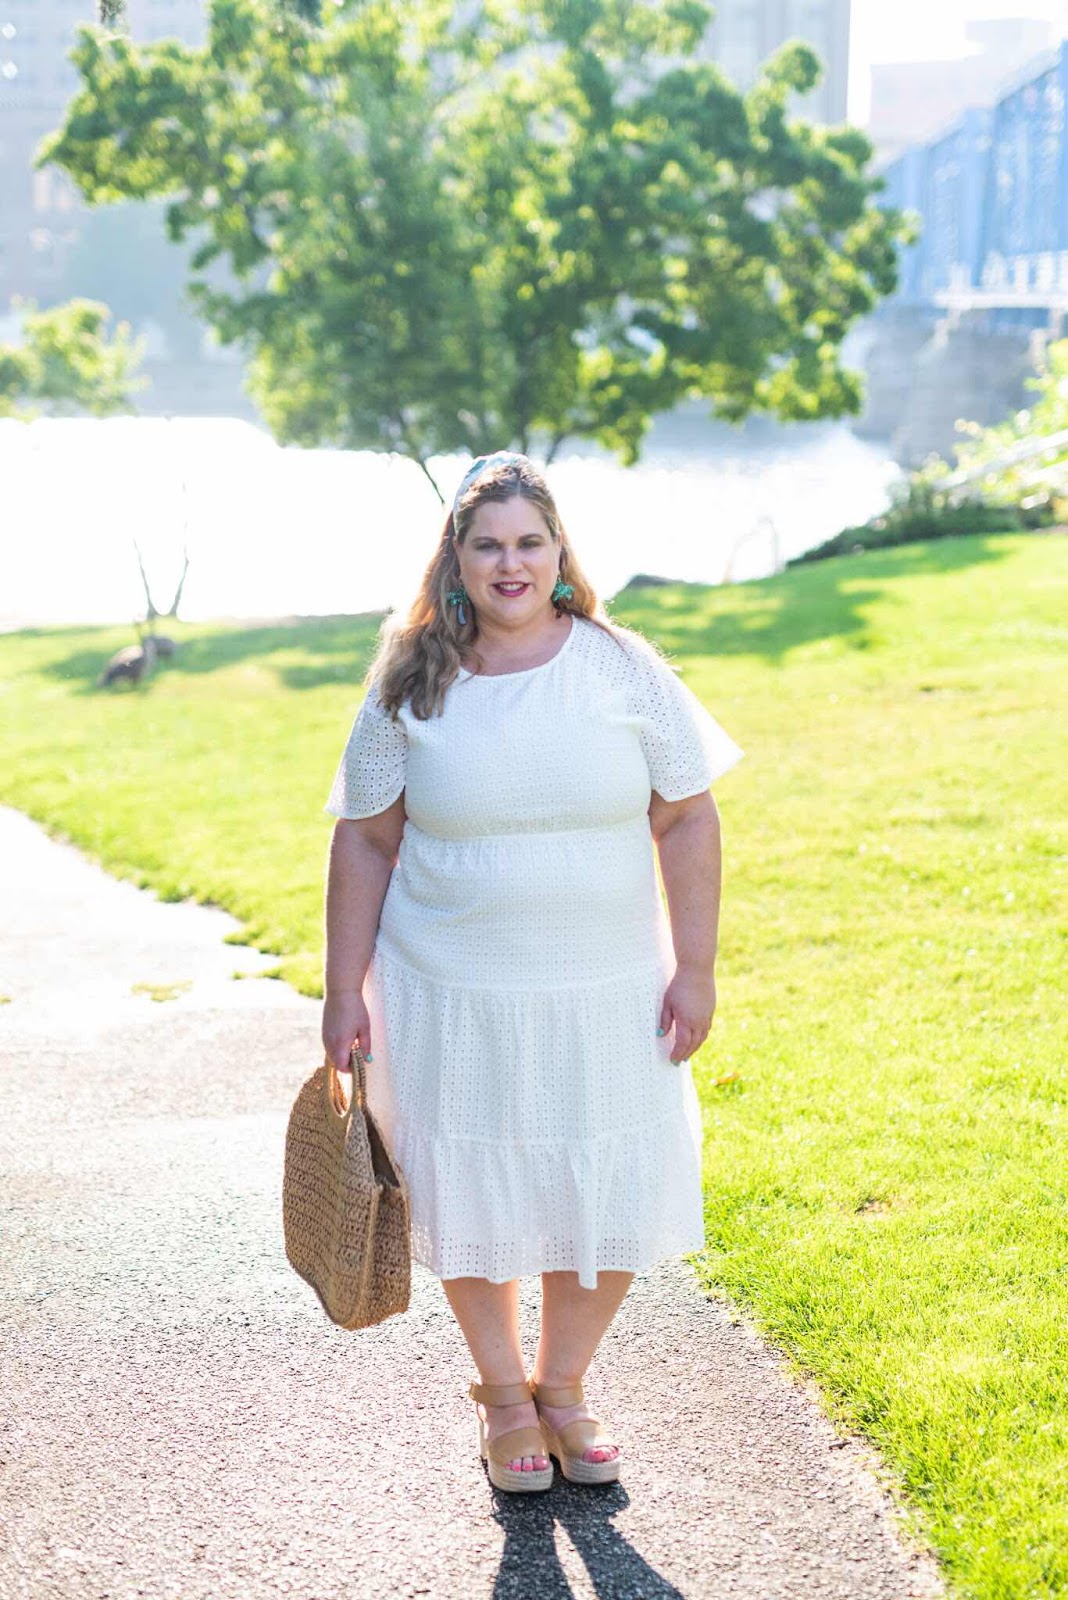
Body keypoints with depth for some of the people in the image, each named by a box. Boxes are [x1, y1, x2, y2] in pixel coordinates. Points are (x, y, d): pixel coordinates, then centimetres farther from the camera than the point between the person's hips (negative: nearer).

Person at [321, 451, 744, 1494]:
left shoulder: (622, 668, -2)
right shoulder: (411, 687, -2)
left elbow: (687, 822, 0)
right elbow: (364, 843, 2)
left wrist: (694, 970, -4)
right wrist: (345, 993, -1)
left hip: (606, 997, 1)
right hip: (452, 999, -1)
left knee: (611, 1199, 6)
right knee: (472, 1197, 9)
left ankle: (561, 1385, 31)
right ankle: (501, 1394, 32)